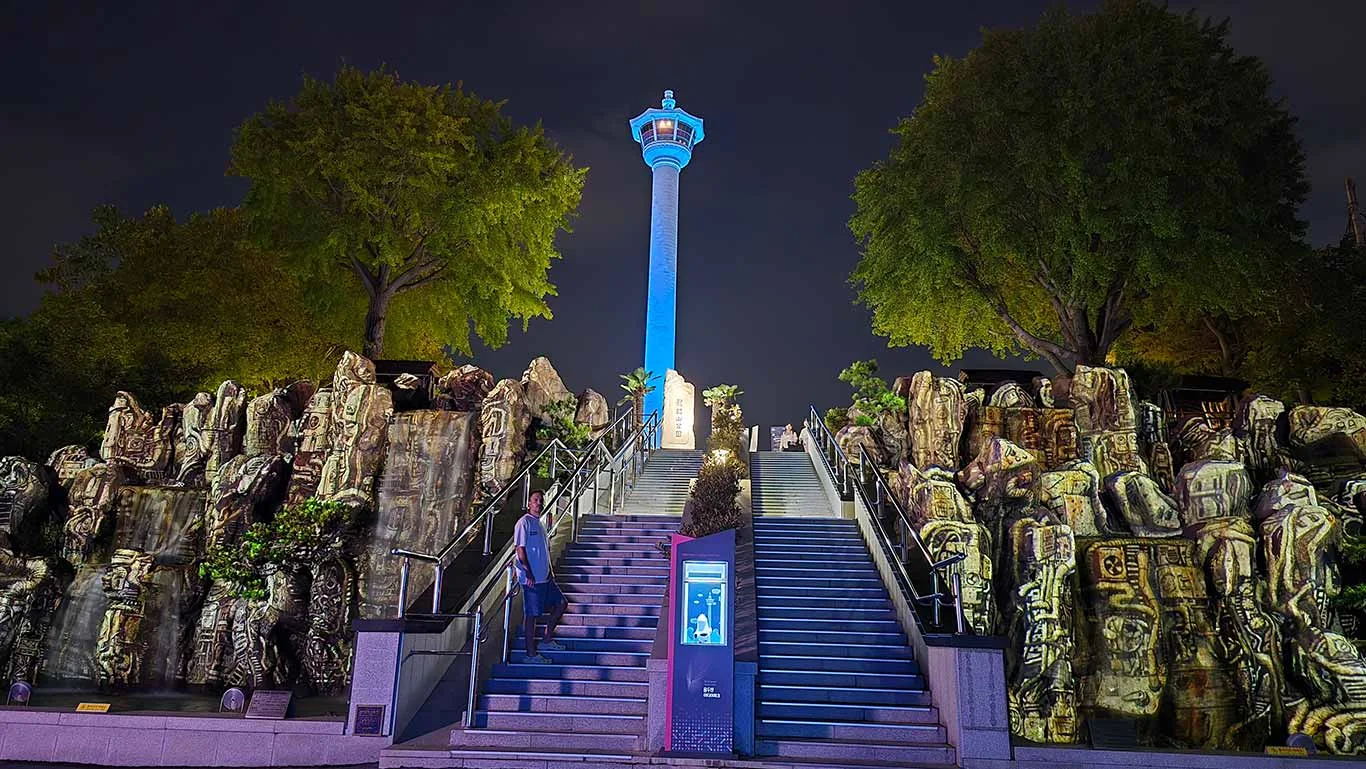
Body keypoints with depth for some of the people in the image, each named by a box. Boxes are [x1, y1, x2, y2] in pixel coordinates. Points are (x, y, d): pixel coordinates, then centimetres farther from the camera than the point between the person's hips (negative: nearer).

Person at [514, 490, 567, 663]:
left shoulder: (539, 524, 16)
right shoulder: (524, 522, -10)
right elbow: (520, 549, -15)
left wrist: (550, 572, 17)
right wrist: (528, 574, -20)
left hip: (544, 577, 9)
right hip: (531, 579, -9)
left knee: (560, 604, 12)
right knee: (531, 615, -3)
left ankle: (547, 640, 23)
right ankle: (531, 654, 4)